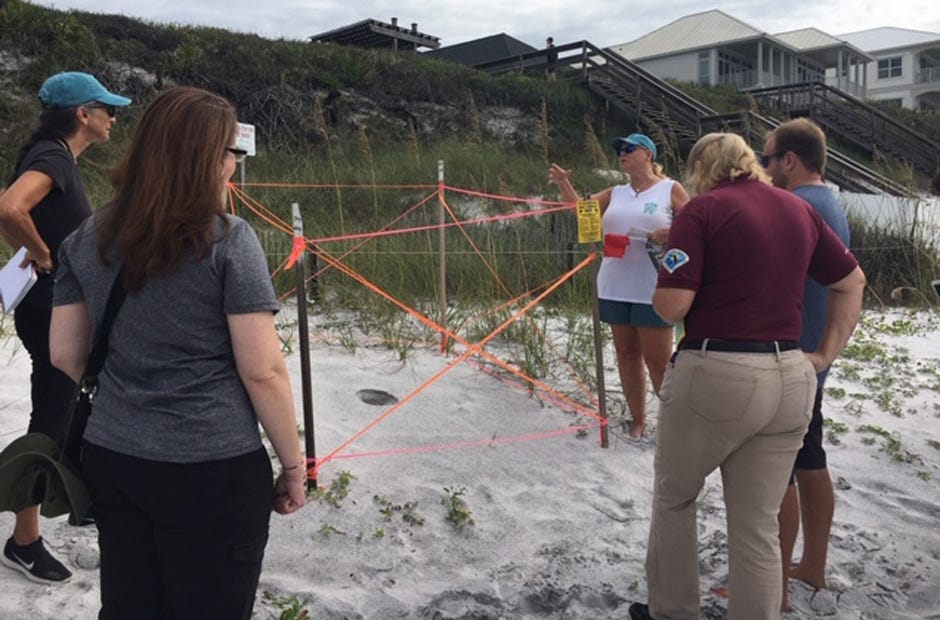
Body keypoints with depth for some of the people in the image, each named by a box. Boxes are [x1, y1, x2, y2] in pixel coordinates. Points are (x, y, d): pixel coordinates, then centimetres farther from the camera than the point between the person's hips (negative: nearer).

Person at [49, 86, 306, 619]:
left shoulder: (87, 240, 2)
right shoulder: (228, 240, -15)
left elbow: (66, 357, 7)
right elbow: (262, 371, -15)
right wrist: (294, 463, -4)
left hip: (112, 460, 6)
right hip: (212, 471, -5)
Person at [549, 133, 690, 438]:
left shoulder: (671, 189, 1)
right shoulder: (615, 194, 14)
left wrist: (670, 233, -18)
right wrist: (563, 183, -5)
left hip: (652, 291, -5)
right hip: (615, 288, 5)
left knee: (658, 360, -4)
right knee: (626, 354, 10)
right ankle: (638, 420, 21)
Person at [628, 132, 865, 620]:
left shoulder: (703, 209, -7)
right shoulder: (800, 209, 12)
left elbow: (671, 306, -15)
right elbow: (852, 282, 19)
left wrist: (663, 283, 7)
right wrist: (827, 354, 17)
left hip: (715, 375, -5)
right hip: (790, 380, 5)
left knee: (673, 496, 18)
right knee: (758, 526, 14)